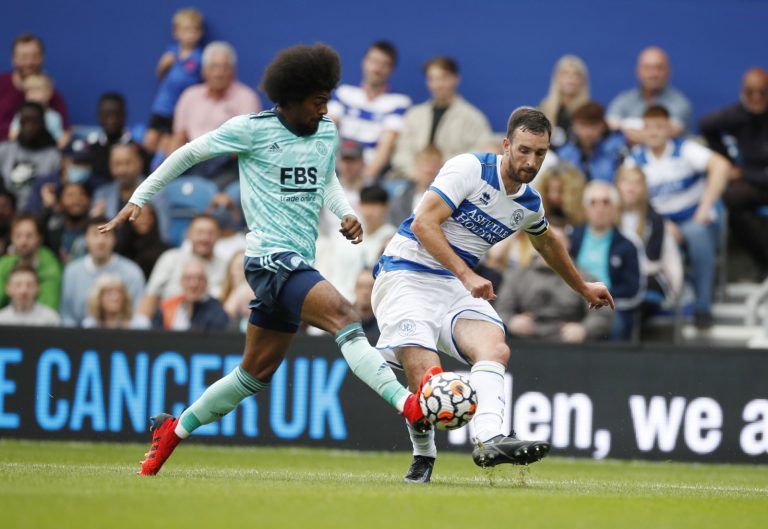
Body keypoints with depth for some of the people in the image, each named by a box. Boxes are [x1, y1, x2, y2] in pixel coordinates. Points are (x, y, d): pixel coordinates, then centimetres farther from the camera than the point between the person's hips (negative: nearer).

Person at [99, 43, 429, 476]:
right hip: (271, 258, -8)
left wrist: (347, 213, 9)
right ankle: (408, 404, -40)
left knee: (256, 374, 14)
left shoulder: (328, 133, 11)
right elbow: (189, 153, 6)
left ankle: (175, 429, 29)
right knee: (344, 315, -28)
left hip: (298, 264, 8)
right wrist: (140, 199, 8)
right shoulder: (252, 130, -7)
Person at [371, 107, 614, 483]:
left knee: (494, 348, -25)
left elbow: (547, 245, 34)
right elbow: (423, 223, -19)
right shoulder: (470, 169, -12)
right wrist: (467, 276, -27)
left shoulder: (529, 205, 10)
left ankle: (488, 440, -46)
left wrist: (584, 289, 45)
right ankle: (423, 456, 3)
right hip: (407, 274, -6)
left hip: (458, 287, 6)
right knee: (425, 373, -24)